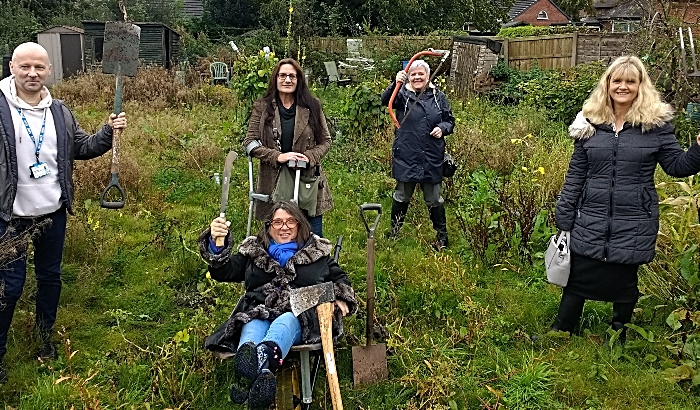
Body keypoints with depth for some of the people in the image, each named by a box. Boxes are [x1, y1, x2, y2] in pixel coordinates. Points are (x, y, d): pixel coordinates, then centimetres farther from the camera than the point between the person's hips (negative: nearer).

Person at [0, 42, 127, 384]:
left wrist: (109, 132, -4)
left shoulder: (59, 112, 5)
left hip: (53, 213, 5)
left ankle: (45, 337, 38)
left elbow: (82, 149, 11)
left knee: (50, 276, 18)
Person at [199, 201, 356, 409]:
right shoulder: (253, 251, 22)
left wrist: (341, 298, 5)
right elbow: (224, 272, 12)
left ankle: (262, 357, -71)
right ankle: (263, 372, -69)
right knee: (253, 328, -37)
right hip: (259, 314, 1)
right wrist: (216, 244, -7)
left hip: (301, 316, -1)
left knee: (286, 322, -38)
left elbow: (339, 278, 28)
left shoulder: (316, 251, 21)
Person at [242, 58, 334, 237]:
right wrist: (278, 156, -16)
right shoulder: (262, 107, 2)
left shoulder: (312, 106, 3)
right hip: (273, 182, 0)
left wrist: (309, 157, -13)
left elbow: (325, 141, 7)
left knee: (314, 237, 5)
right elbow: (250, 143, -1)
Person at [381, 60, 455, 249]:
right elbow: (386, 100, -23)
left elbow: (450, 121, 13)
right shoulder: (403, 94, -2)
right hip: (406, 157, -1)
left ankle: (442, 235, 27)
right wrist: (395, 84, -41)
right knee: (402, 196, 14)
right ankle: (394, 231, 32)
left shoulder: (438, 97, 5)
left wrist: (442, 128, -10)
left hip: (432, 158, 1)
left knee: (434, 199, 13)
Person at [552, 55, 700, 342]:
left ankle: (617, 340, 33)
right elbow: (575, 177, 5)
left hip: (633, 226, -1)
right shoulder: (589, 123, 2)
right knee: (577, 280, 7)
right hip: (590, 222, 1)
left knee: (624, 284, 13)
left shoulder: (656, 124, -3)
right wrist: (563, 220, 5)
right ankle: (559, 333, 23)